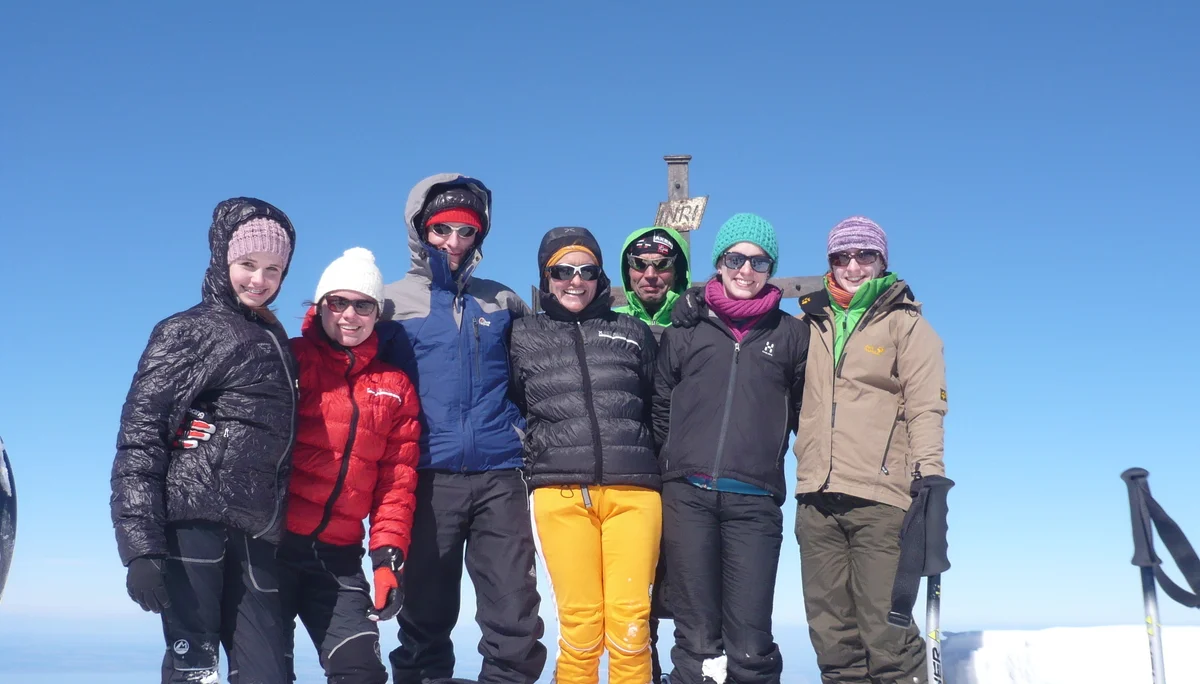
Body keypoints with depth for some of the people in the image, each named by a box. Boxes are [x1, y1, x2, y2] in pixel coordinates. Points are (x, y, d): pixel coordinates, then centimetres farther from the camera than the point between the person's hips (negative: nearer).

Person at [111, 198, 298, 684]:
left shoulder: (275, 341, 20)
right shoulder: (189, 332, 3)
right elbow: (140, 437, -5)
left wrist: (288, 538, 15)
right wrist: (141, 547, -15)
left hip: (254, 535, 5)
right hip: (193, 520, -5)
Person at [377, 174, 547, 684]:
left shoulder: (502, 302, 13)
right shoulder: (393, 302, 6)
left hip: (499, 473, 2)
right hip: (427, 475, -1)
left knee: (515, 610, 1)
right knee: (426, 608, 7)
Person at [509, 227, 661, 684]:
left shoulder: (634, 333, 16)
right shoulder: (524, 337, 15)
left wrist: (662, 474, 16)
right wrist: (531, 461, 9)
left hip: (633, 490, 0)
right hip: (561, 494, 0)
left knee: (629, 619, -4)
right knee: (579, 620, -1)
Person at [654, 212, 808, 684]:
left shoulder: (791, 335, 12)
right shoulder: (684, 332, 13)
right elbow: (660, 410, 15)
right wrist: (667, 468, 11)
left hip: (755, 502, 0)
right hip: (688, 496, 1)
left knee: (750, 640, -4)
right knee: (696, 636, 3)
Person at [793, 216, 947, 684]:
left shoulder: (906, 323, 7)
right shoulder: (812, 325, 18)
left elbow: (926, 405, -2)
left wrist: (929, 474, -13)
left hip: (880, 498, -4)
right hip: (817, 501, 4)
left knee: (885, 635, -7)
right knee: (832, 639, 7)